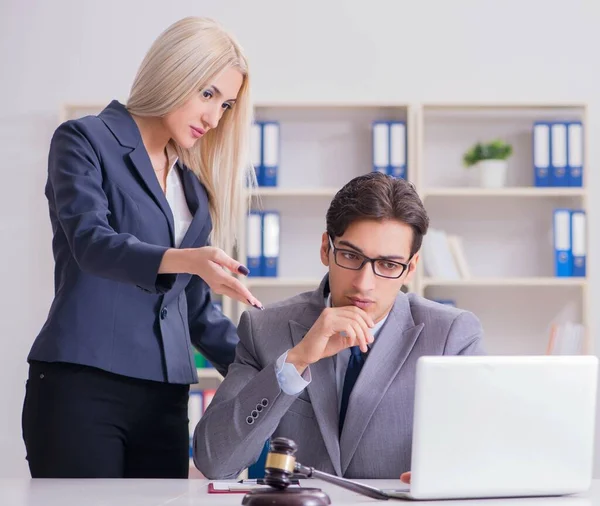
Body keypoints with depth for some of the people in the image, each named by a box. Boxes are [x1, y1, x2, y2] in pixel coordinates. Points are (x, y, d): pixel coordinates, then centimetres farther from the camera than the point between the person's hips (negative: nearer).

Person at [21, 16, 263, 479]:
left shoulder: (194, 185, 19)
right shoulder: (84, 141, 2)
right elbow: (92, 242, -16)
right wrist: (186, 259, -32)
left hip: (165, 397, 5)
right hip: (81, 386, -5)